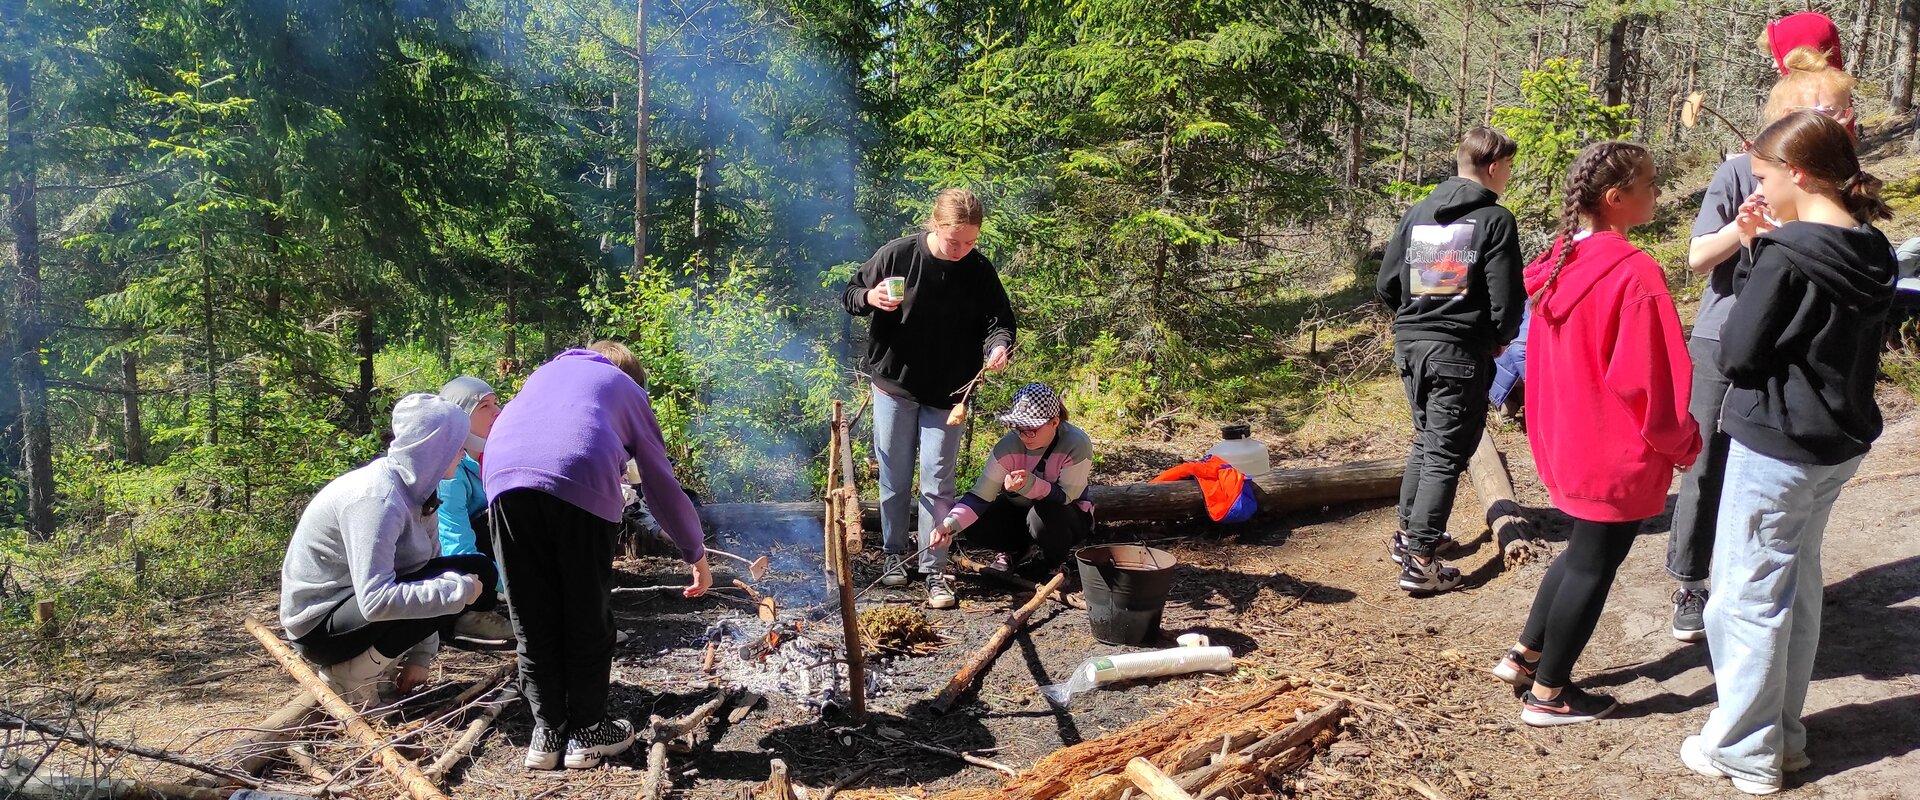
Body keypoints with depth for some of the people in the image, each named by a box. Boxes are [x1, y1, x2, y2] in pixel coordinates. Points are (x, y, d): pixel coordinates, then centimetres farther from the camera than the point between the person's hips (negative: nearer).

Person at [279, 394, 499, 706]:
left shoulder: (415, 490, 0)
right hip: (319, 626, -9)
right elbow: (376, 601, -36)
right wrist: (458, 589, -28)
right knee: (461, 582, -26)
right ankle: (349, 676, -9)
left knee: (479, 573, -1)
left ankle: (374, 660, 6)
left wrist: (420, 657, -1)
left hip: (353, 603, 9)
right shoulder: (377, 498, -28)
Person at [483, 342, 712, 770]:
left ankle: (546, 733, 20)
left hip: (504, 475, 3)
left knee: (533, 619, 14)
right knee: (588, 617, 12)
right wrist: (697, 554, 40)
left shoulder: (547, 370, 40)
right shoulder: (629, 390, 30)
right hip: (580, 481, -3)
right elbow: (664, 486, 31)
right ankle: (587, 732, 20)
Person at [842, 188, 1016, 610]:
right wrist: (871, 298, -22)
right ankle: (896, 552, 29)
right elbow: (850, 294, 1)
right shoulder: (896, 254, -10)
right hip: (894, 384, 0)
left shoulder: (979, 270, -7)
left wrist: (999, 345, -27)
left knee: (937, 482, -1)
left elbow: (999, 319, -4)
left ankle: (935, 570, 8)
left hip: (947, 392, 0)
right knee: (895, 479, 10)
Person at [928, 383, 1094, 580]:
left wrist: (1030, 483, -46)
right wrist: (950, 524, -40)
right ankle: (1014, 551, 10)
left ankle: (1054, 558, -3)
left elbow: (1065, 497, -27)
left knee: (1044, 515, -37)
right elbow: (980, 496, -22)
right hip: (1020, 509, 3)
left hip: (1069, 516, -3)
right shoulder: (1009, 445, -20)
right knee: (975, 526, -22)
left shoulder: (1077, 444, -27)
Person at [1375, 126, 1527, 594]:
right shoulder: (1494, 219, -8)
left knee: (1425, 440, 23)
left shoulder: (1418, 212, 9)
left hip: (1409, 345, 6)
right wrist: (1500, 339, 6)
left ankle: (1408, 534, 30)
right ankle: (1420, 562, -1)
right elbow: (1506, 298, -12)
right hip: (1460, 353, -6)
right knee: (1446, 456, -1)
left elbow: (1386, 285, 9)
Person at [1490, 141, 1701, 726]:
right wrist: (1684, 444, -5)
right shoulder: (1635, 273, -23)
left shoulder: (1559, 263, 2)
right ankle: (1547, 695, 17)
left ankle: (1524, 657, 30)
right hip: (1619, 452, -8)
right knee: (1594, 565, 6)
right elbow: (1651, 377, -20)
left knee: (1583, 550, 24)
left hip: (1565, 442, 8)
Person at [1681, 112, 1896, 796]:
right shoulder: (1872, 254, 5)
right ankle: (1784, 734, 32)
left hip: (1776, 445, -9)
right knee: (1797, 586, 20)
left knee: (1746, 597, 3)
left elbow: (1737, 353, -16)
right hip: (1839, 444, 9)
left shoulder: (1787, 258, -20)